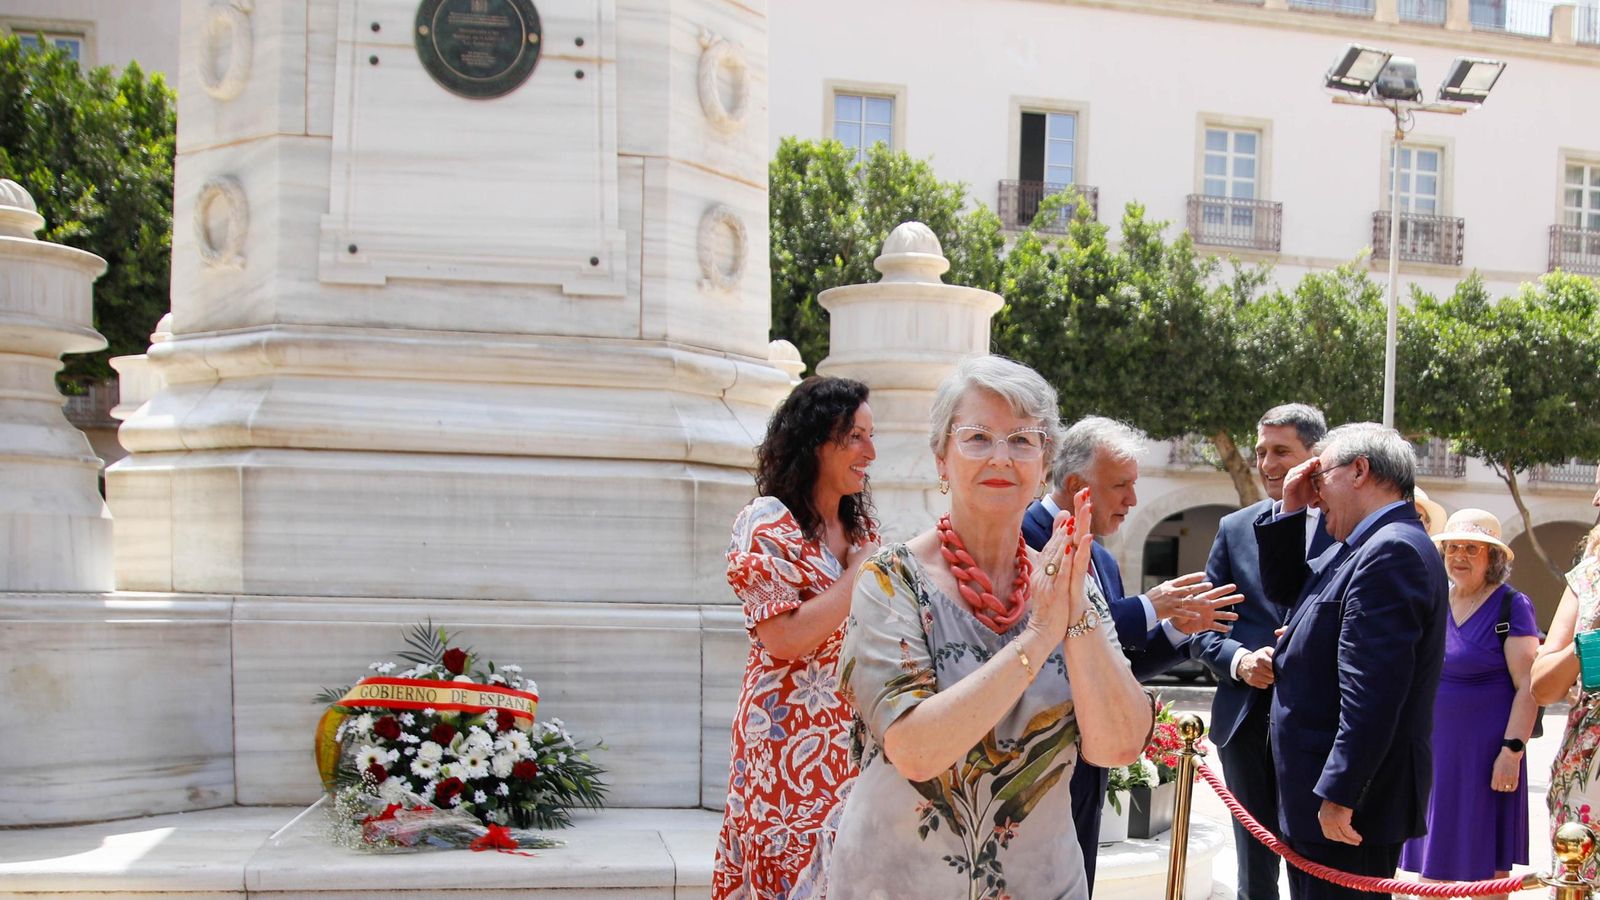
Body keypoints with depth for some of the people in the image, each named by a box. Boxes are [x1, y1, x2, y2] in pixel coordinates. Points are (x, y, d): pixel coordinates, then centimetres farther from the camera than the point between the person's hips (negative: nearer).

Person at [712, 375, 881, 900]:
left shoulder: (861, 526, 14)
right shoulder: (769, 522, -8)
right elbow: (783, 638, -18)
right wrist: (858, 577, -11)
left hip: (851, 737, 6)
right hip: (789, 734, -6)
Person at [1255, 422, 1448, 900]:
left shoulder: (1392, 551, -19)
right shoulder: (1364, 547, 14)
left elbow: (1372, 691, -25)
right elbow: (1284, 589, 26)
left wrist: (1338, 795, -24)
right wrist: (1289, 511, 12)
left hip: (1347, 806, -10)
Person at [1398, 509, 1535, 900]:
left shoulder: (1511, 606, -8)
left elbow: (1527, 686, -12)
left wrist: (1512, 750, -19)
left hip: (1484, 747, -5)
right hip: (1431, 746, 5)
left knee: (1486, 861, 2)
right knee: (1432, 857, 10)